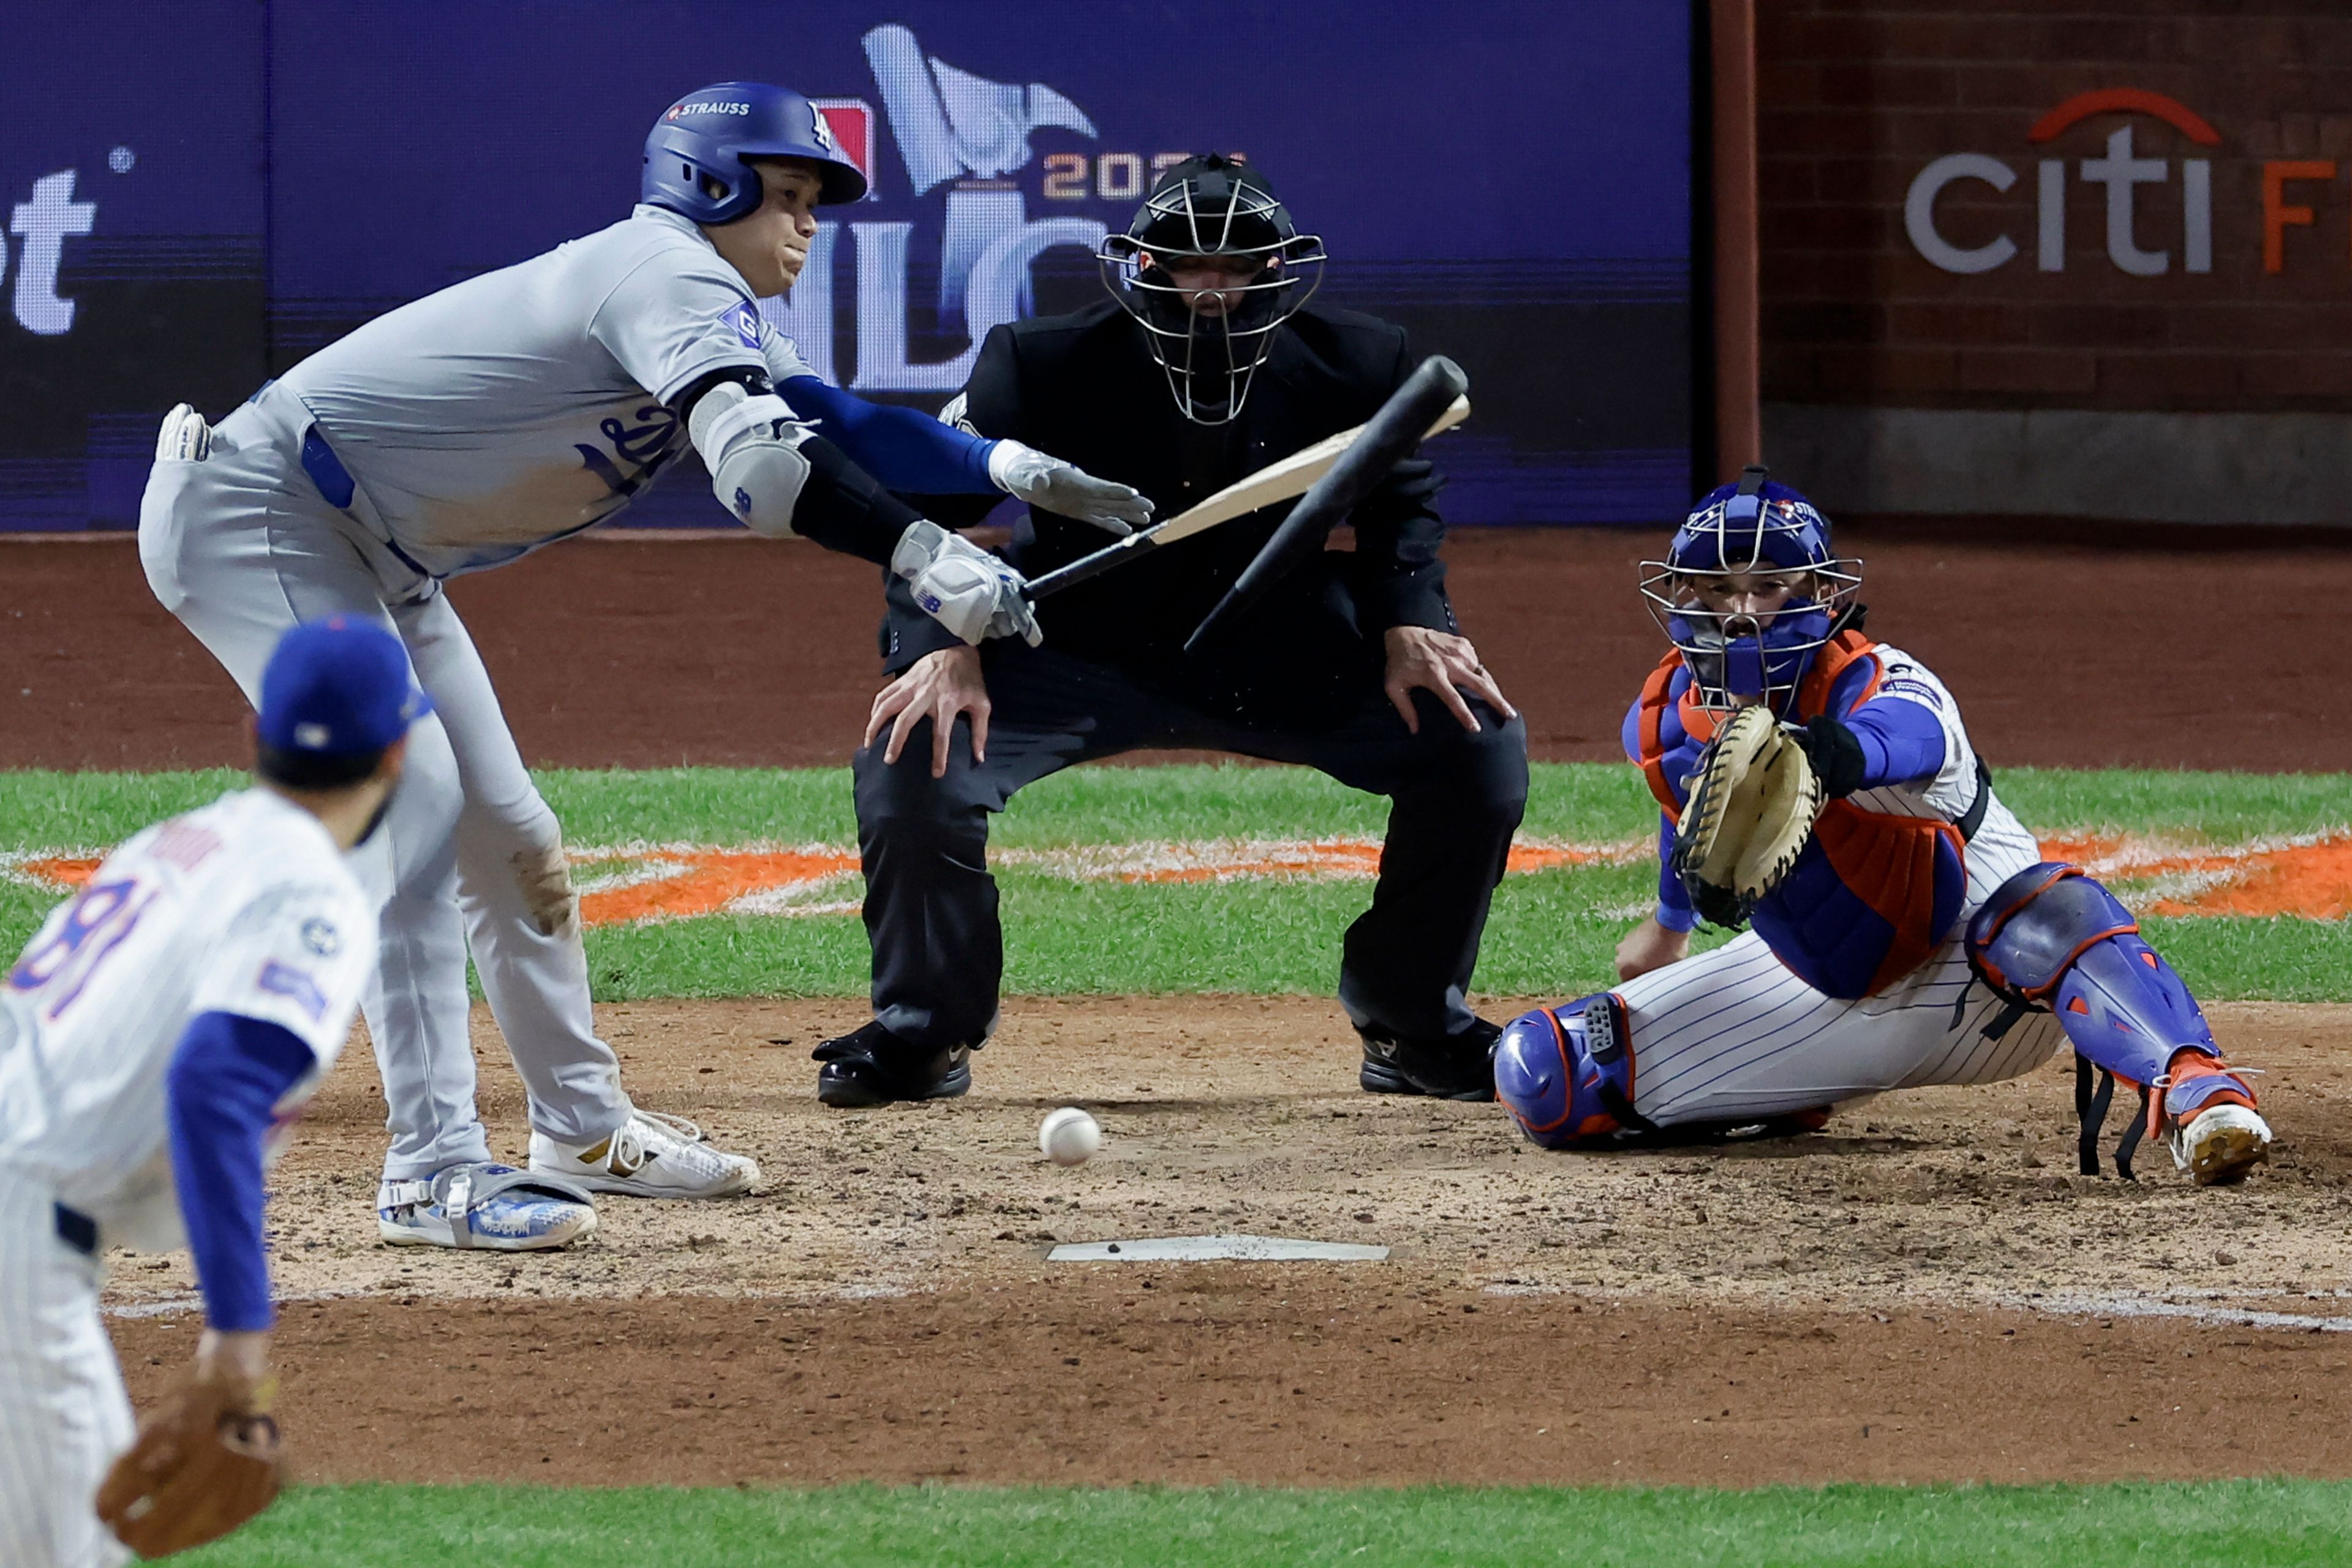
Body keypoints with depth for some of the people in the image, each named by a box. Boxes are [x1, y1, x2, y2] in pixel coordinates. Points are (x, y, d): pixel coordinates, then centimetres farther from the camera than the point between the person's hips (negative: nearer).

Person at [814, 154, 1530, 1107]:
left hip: (1281, 662, 2)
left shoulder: (1355, 368, -12)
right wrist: (947, 649, -29)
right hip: (1079, 659, -2)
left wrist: (1409, 625, -12)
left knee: (1479, 742, -14)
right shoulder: (1049, 367, -20)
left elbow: (1399, 503, 5)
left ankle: (1415, 1028, 8)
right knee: (917, 753, -26)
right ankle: (921, 1034, 0)